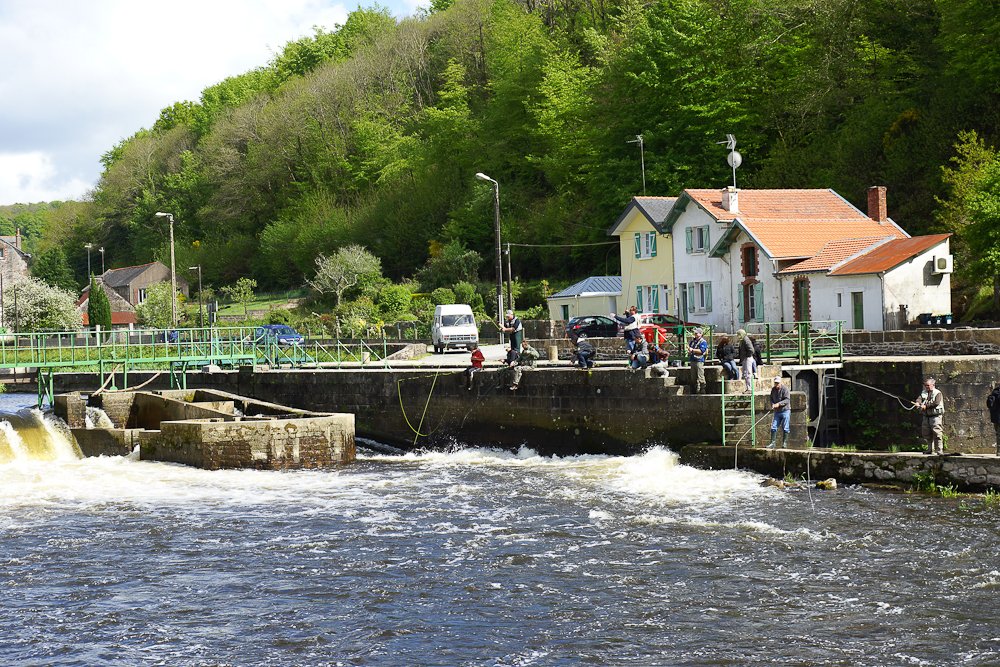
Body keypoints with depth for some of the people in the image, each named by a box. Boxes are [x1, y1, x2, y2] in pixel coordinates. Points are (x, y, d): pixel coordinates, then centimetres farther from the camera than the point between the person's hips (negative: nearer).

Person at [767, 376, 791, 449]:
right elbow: (771, 399, 15)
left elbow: (787, 400, -16)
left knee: (785, 428, -2)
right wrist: (772, 404, -7)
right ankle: (772, 443, 4)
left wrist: (778, 404, -24)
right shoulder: (773, 389, 10)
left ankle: (784, 443, 4)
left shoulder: (785, 389, -10)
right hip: (777, 412, 6)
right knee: (773, 427, 1)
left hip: (785, 411, -6)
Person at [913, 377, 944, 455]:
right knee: (927, 434, 7)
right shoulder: (923, 393, 16)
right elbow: (919, 399, -1)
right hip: (926, 417, 6)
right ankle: (931, 450, 16)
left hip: (935, 416, -6)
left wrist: (926, 406, -18)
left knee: (937, 434, -12)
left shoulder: (937, 393, -1)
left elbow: (936, 403, -15)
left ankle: (939, 450, -12)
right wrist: (917, 403, -25)